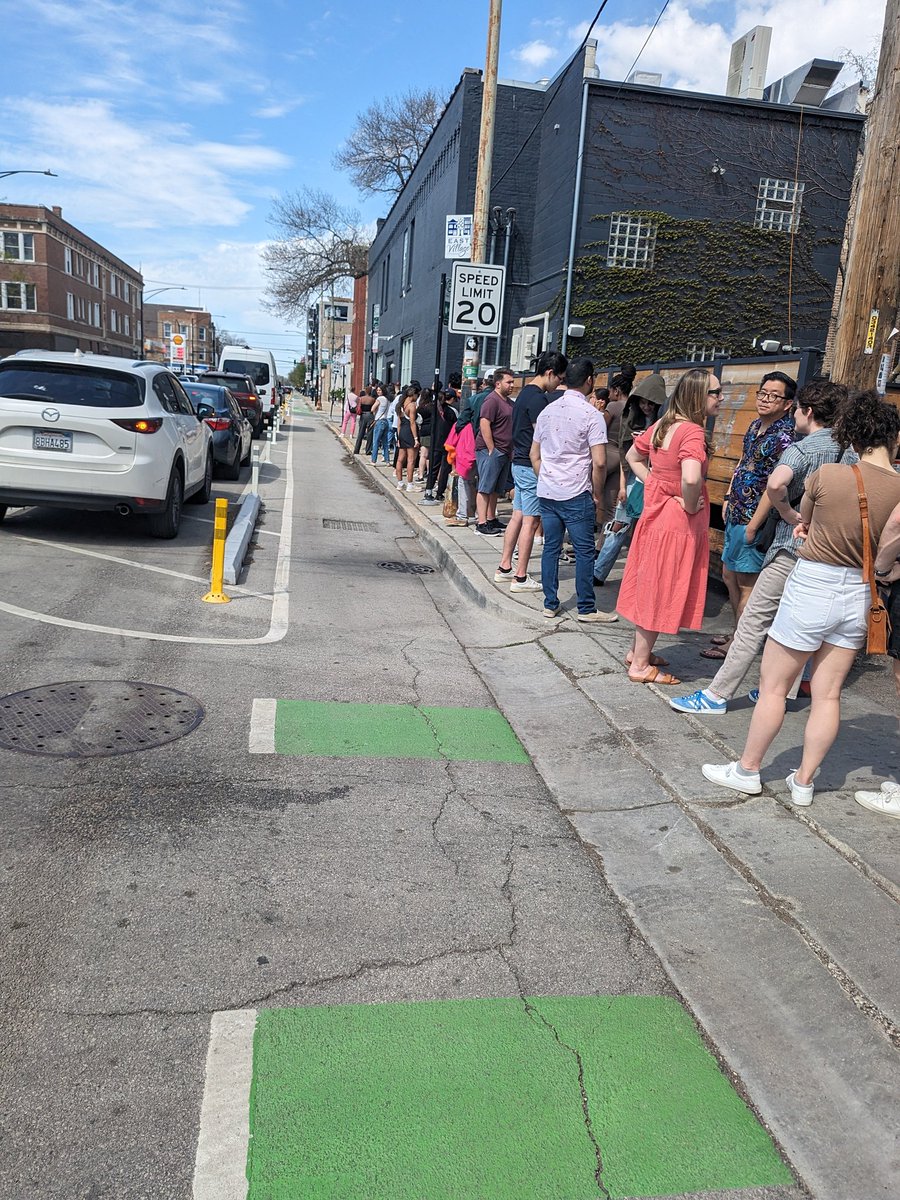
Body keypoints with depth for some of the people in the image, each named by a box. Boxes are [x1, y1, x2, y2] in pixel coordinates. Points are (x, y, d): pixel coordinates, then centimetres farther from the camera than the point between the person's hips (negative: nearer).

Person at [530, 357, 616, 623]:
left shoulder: (547, 411, 9)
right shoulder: (591, 415, -10)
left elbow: (534, 455, 14)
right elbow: (599, 462, -15)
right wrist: (597, 494, -4)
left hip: (546, 492, 6)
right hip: (576, 495, -6)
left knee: (551, 547, 11)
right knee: (584, 551, 3)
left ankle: (550, 604, 16)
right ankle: (586, 609, 9)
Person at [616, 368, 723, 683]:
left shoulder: (662, 425, 5)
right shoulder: (692, 432, -21)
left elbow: (633, 457, 18)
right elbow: (691, 478, -37)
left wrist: (654, 486, 11)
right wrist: (691, 506, -19)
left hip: (656, 511, 8)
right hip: (678, 521, -8)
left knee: (651, 586, 19)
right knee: (660, 593, 2)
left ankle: (638, 651, 33)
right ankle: (640, 666, 13)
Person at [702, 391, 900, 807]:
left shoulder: (827, 475, -14)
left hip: (812, 588, -4)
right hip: (859, 597, 5)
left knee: (773, 685, 9)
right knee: (827, 694, 12)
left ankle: (747, 770, 22)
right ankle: (803, 783, 23)